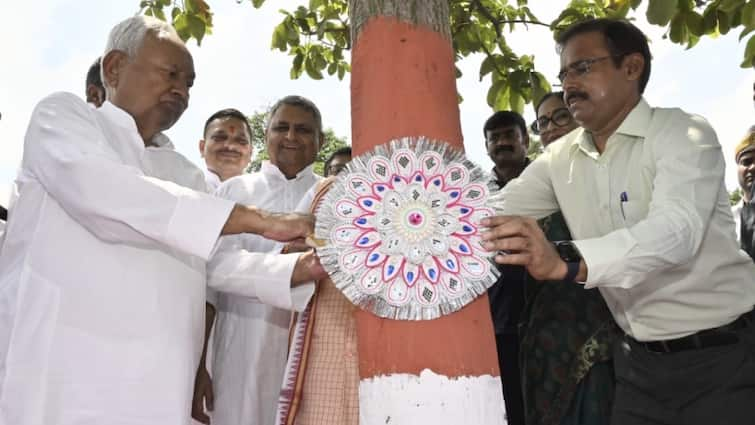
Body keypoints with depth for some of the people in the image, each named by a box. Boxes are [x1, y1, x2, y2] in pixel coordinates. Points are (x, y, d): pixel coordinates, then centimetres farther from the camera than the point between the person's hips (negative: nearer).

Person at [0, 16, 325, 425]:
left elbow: (220, 262, 13)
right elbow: (99, 192, -17)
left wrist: (307, 267, -4)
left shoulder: (184, 173, 19)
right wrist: (257, 219, -21)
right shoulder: (62, 114, 4)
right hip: (58, 365, -4)